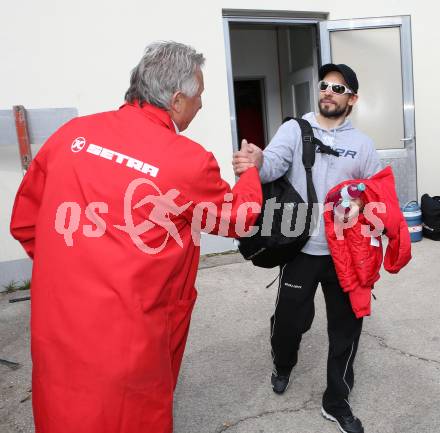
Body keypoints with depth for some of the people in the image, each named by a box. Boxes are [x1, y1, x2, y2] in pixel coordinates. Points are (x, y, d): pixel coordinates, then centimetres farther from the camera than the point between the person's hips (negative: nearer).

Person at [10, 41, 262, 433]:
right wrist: (251, 171, 20)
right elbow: (237, 219, 3)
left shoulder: (72, 134, -3)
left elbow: (25, 222, 6)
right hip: (126, 348, -4)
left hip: (54, 335, 5)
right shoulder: (190, 160, -16)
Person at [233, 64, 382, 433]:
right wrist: (257, 162, -44)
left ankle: (337, 401, 33)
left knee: (346, 326, 11)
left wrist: (362, 205, -13)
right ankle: (283, 365, 43)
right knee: (289, 319, 6)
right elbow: (275, 162, -21)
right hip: (302, 249, -2)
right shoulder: (294, 129, -2)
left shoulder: (362, 144, 6)